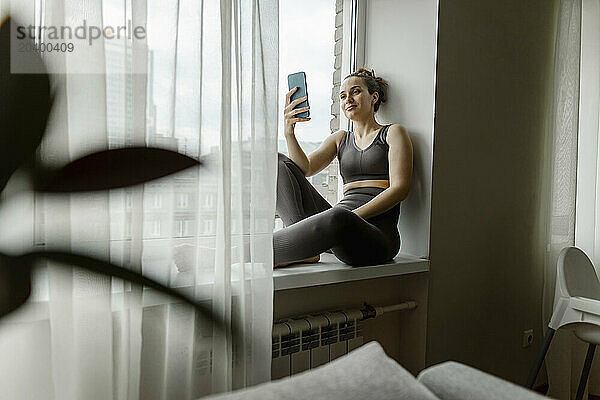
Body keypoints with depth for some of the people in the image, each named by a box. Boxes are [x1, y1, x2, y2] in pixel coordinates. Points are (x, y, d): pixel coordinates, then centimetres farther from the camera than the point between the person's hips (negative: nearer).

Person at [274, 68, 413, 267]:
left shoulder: (393, 132, 10)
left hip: (377, 236, -5)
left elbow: (400, 188, -4)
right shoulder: (340, 139, 23)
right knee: (279, 164, -9)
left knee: (339, 217, -42)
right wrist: (289, 133, -11)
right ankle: (304, 249, -27)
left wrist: (352, 217, -15)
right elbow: (305, 168, 6)